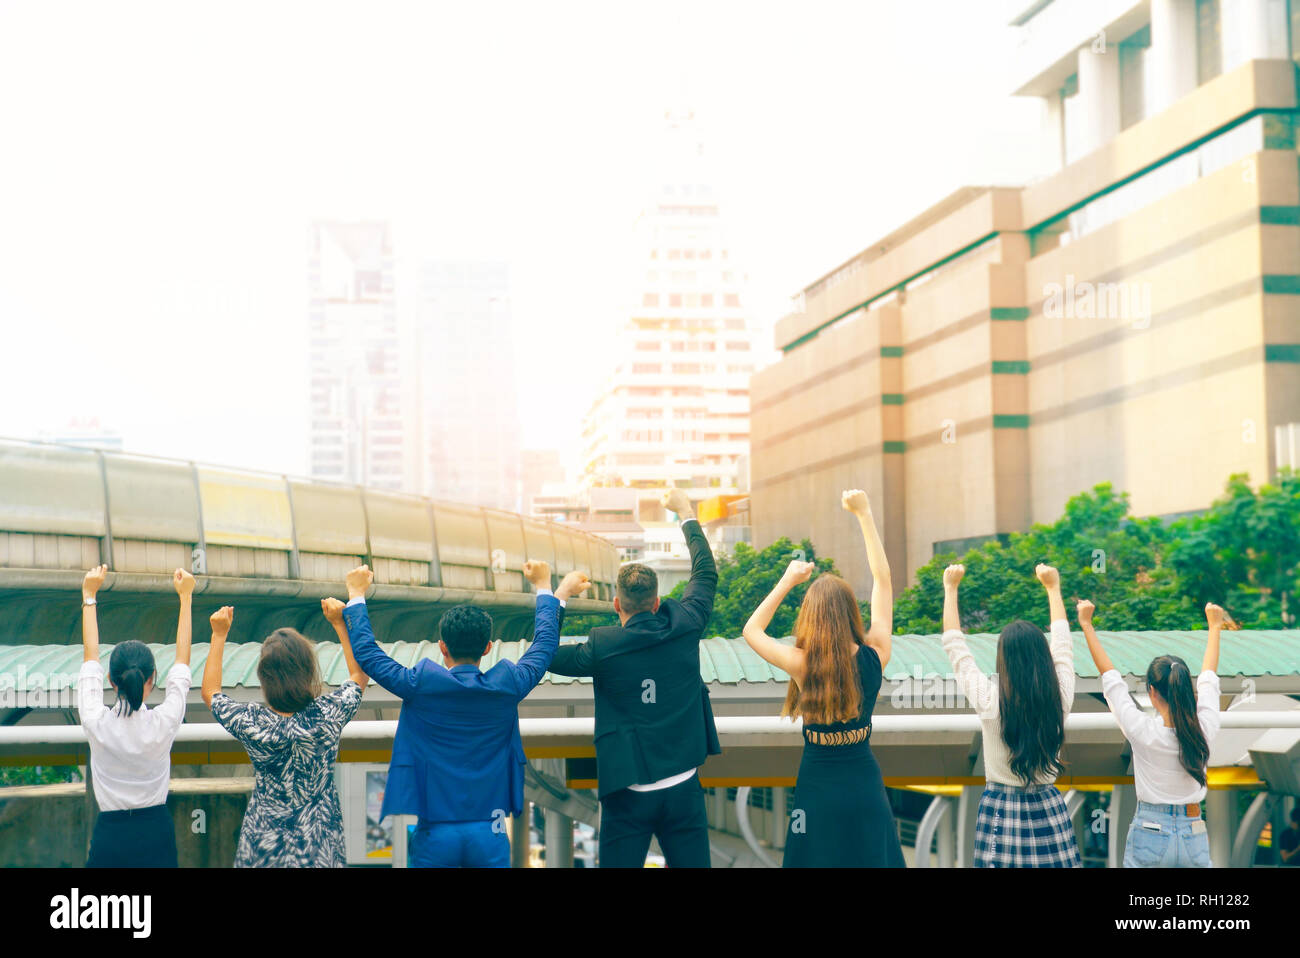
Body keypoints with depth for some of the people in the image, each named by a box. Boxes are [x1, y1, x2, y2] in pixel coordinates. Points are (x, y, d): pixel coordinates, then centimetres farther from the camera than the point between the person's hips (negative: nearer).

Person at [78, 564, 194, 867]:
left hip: (109, 834, 0)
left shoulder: (96, 723, -10)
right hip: (156, 833, 0)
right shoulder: (164, 723, -10)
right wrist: (185, 597, 11)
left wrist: (89, 596, 12)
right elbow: (182, 658, 2)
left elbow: (89, 655, 4)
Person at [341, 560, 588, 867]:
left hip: (435, 832, -1)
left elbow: (367, 653, 6)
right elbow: (545, 645, 17)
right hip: (489, 831, 1)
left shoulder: (421, 686, -7)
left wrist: (356, 595, 19)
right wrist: (544, 589, 33)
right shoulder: (507, 687, -1)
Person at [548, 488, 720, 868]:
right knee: (690, 863, 8)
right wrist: (687, 514, 26)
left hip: (629, 792, -2)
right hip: (683, 787, 2)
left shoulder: (603, 646, -10)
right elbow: (706, 574, 14)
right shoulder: (683, 629, -3)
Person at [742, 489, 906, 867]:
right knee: (870, 857, 11)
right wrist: (864, 514, 5)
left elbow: (751, 630, 5)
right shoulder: (874, 658, -8)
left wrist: (787, 581, 7)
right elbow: (883, 579, 2)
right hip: (864, 789, 2)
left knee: (820, 858, 9)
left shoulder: (802, 665, -13)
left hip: (818, 790, -1)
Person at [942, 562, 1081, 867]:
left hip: (1001, 808, -2)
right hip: (1049, 808, 2)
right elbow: (1062, 644, 12)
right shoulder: (1059, 698, -6)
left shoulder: (989, 700, -13)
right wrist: (1053, 588, 25)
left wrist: (950, 588, 10)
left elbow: (955, 646, 0)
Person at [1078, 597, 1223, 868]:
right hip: (1194, 838, 3)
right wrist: (1215, 626, 25)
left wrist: (1087, 625, 6)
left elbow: (1109, 676, -4)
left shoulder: (1142, 731, -14)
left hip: (1149, 836, -2)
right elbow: (1208, 678, 10)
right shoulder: (1204, 730, -7)